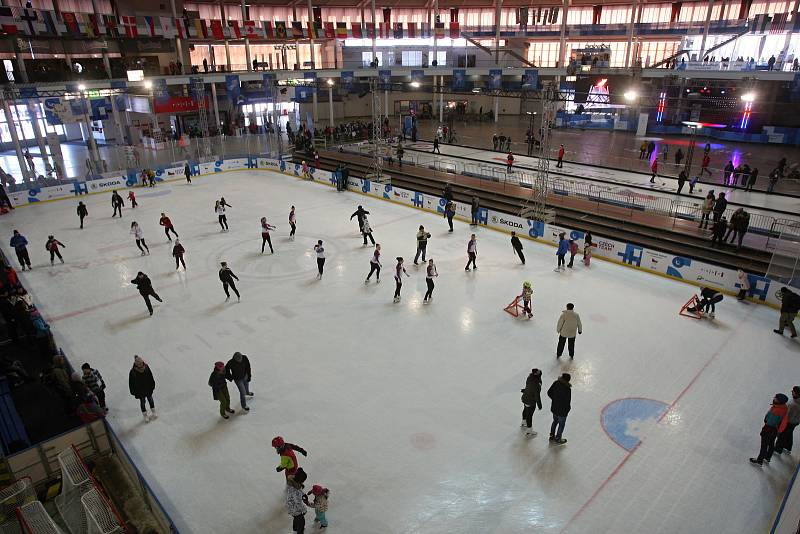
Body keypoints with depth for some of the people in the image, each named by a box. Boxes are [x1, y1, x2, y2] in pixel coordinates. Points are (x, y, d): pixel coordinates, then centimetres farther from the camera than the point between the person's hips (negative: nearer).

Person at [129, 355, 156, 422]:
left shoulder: (146, 367, -17)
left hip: (148, 388, 3)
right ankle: (145, 416, 36)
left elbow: (150, 377, -3)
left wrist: (152, 386, 4)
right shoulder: (133, 372, -25)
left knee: (150, 400, 21)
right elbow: (131, 383, -14)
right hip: (140, 391, -3)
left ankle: (153, 413, 42)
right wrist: (133, 391, -8)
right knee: (142, 402, 16)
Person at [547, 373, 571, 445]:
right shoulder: (567, 389, -30)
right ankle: (557, 439, 33)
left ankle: (552, 436, 44)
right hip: (562, 411, -6)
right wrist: (568, 409, -4)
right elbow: (567, 401, -24)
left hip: (554, 408, 6)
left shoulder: (556, 383, -12)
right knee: (561, 424, 17)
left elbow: (549, 393, -1)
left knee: (555, 421, 28)